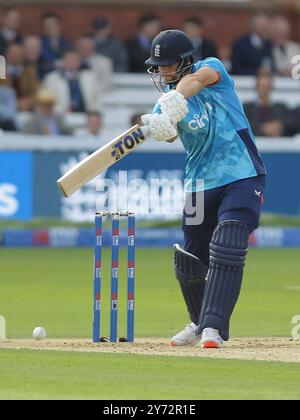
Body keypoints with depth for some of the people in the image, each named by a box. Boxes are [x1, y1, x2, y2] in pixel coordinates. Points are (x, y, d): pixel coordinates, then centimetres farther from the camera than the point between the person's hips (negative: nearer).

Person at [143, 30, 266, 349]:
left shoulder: (212, 68, -2)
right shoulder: (165, 99, 4)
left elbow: (198, 78, -27)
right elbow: (169, 132, -17)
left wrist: (177, 96, -47)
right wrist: (160, 128, -41)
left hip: (242, 176, -5)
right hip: (200, 186, 5)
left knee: (227, 249, -21)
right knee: (188, 263, 10)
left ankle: (213, 328, -25)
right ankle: (200, 323, 35)